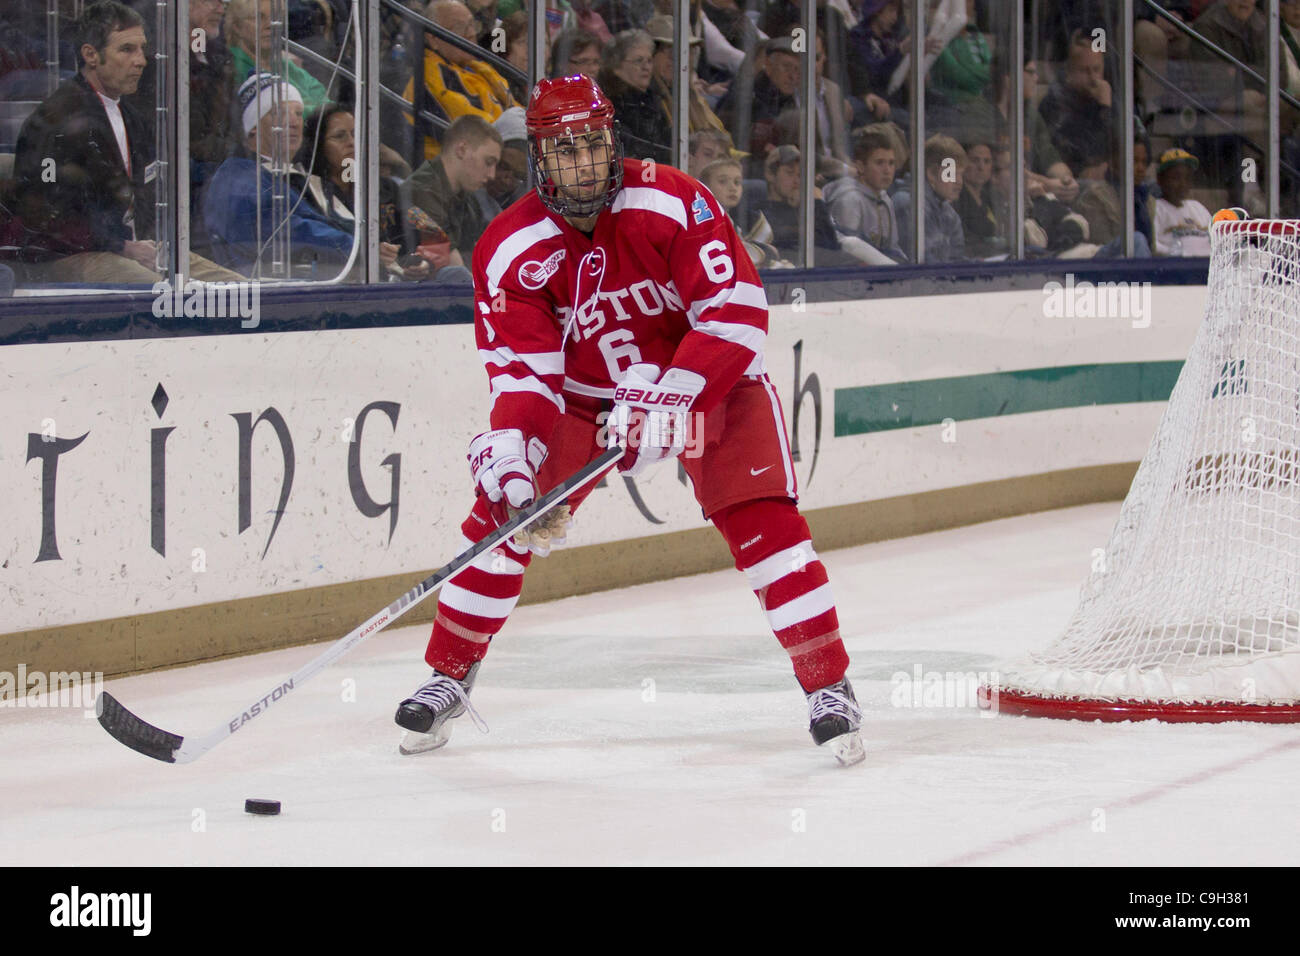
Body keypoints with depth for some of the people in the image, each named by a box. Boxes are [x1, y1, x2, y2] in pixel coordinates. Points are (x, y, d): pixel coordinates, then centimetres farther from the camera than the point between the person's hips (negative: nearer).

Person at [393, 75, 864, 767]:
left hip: (708, 378, -2)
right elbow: (522, 372, -20)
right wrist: (508, 455, -38)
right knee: (503, 511, -9)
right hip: (584, 393, 2)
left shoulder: (675, 204, -25)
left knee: (761, 520, -18)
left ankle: (829, 687, -8)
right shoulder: (510, 251, -18)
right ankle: (449, 678, 6)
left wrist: (667, 399, -36)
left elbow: (736, 313, -28)